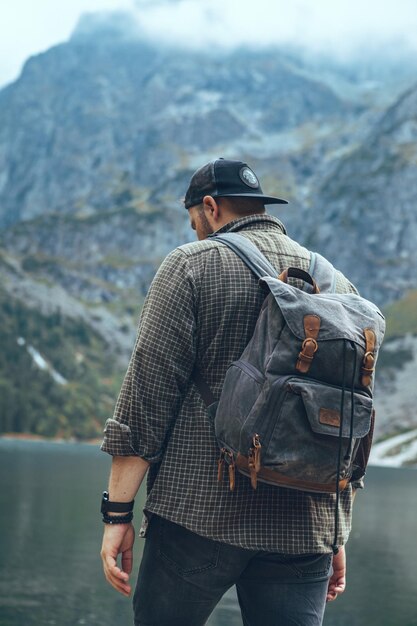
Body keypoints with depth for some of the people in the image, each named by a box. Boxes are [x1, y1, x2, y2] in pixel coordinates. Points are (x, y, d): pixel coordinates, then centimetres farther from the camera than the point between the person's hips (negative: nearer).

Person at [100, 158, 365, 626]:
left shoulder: (192, 265, 0)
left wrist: (117, 513, -5)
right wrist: (337, 536, 22)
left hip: (199, 516, -4)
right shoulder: (338, 285, 14)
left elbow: (147, 392, -7)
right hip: (305, 531, 4)